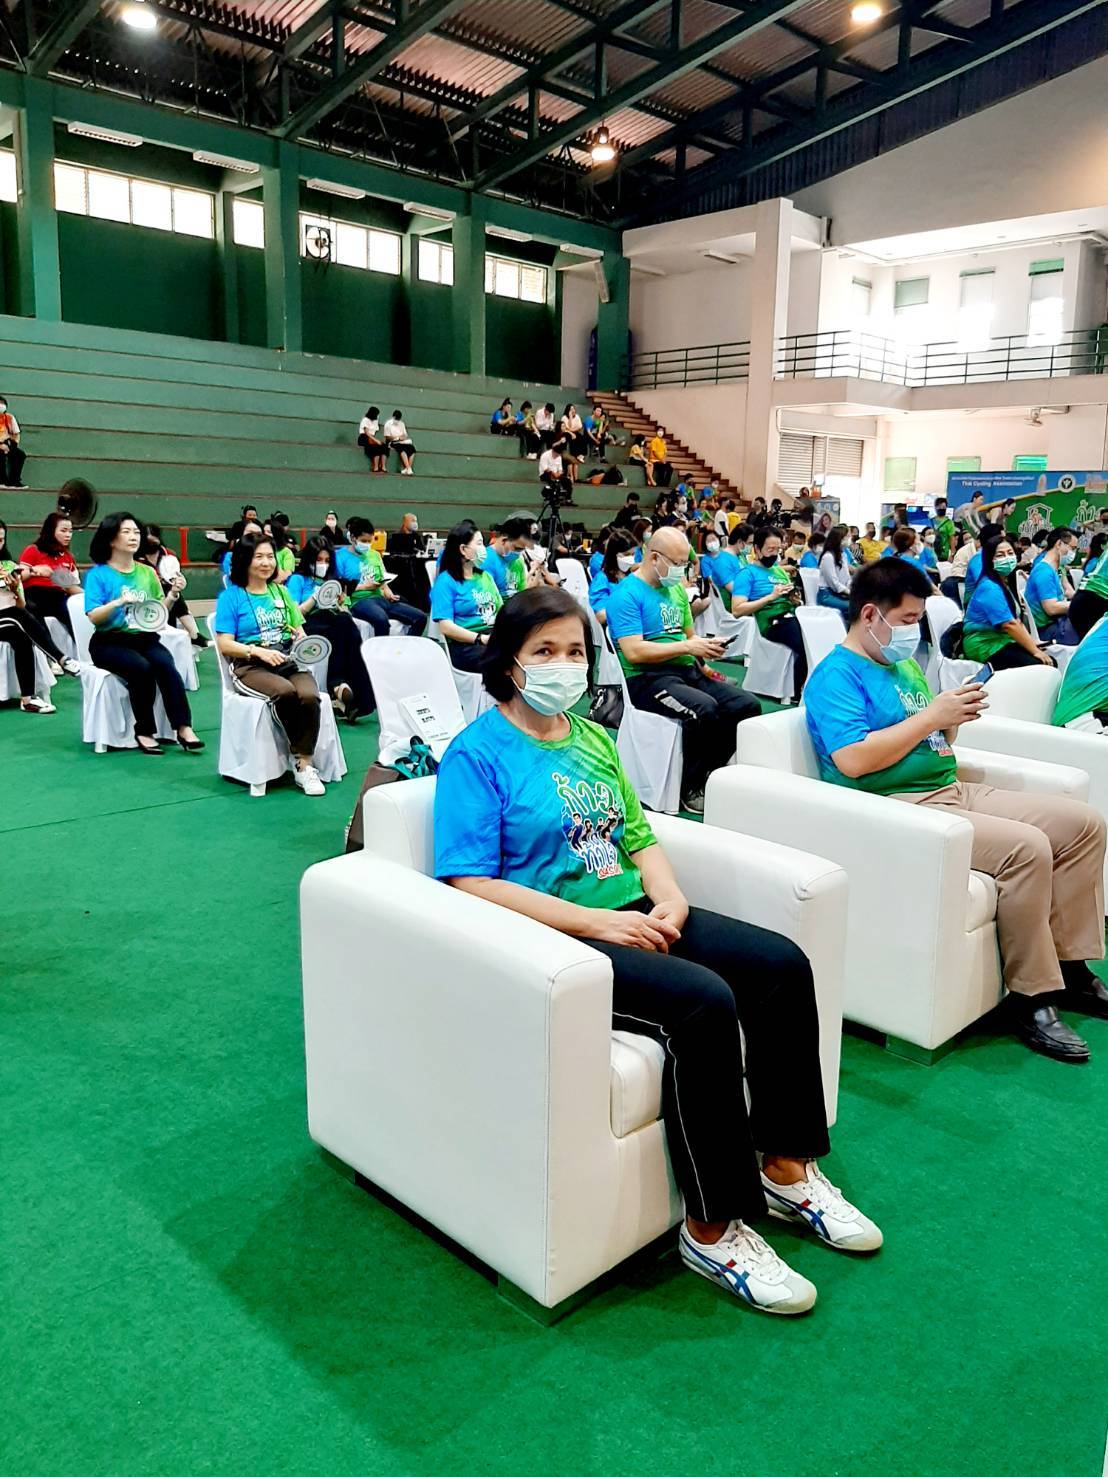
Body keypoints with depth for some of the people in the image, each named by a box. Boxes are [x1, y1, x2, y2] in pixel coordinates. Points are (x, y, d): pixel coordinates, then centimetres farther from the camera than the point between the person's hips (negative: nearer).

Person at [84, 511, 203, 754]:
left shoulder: (147, 572, 13)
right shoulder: (98, 574, -1)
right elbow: (94, 616, -10)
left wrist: (172, 595, -5)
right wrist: (119, 601, -25)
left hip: (144, 638, 3)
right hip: (109, 642, -3)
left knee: (165, 664, -28)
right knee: (141, 667, -32)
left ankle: (183, 728, -33)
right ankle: (145, 732, -23)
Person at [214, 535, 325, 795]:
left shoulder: (281, 592, 21)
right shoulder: (231, 596, 6)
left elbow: (299, 632, 20)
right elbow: (225, 644, -2)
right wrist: (259, 651, -18)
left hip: (289, 661, 4)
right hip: (250, 666, -3)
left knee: (309, 695, -31)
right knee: (285, 692, -36)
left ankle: (305, 765, -24)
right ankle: (299, 758, -19)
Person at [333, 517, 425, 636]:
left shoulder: (374, 554, 20)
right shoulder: (341, 556, 1)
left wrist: (387, 591, -1)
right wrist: (363, 587, -9)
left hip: (380, 598, 7)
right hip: (359, 601, -7)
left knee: (421, 617, -10)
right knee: (381, 620, -41)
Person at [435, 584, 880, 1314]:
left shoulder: (591, 738, 17)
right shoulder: (477, 753, -7)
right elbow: (469, 882, -16)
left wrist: (668, 897, -4)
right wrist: (593, 921, -21)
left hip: (630, 913, 8)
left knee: (782, 963, -9)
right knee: (703, 1001, -29)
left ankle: (787, 1169, 5)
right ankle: (712, 1228, -13)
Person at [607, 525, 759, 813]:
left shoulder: (676, 588, 17)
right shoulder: (627, 594, -9)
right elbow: (634, 652, -18)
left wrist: (706, 645, 0)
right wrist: (687, 646, -16)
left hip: (687, 671, 8)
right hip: (646, 679, -8)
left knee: (748, 706, -12)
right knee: (704, 709, -34)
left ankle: (710, 773, 5)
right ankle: (690, 787, -13)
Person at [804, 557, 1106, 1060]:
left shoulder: (904, 665, 18)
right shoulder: (836, 675, -9)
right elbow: (853, 760, -23)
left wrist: (955, 719, 1)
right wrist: (931, 716, -16)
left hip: (952, 791, 10)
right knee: (1026, 846, -28)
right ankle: (1030, 1000, -14)